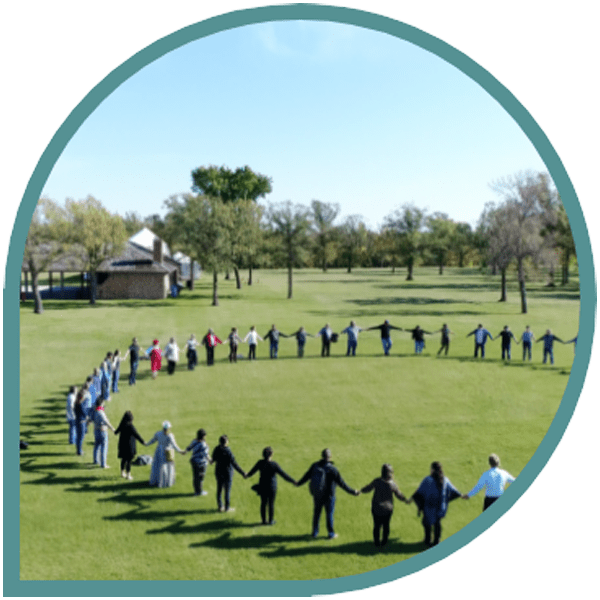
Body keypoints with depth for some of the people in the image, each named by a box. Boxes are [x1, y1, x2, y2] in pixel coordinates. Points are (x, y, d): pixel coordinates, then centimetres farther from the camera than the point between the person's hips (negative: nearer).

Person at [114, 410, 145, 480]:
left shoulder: (122, 424, -5)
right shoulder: (130, 426, -26)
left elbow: (117, 431, 15)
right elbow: (136, 435, -26)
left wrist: (116, 432, 39)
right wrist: (143, 442, -16)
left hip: (122, 444, 6)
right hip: (129, 445, -6)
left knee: (124, 458, 21)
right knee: (129, 460, 6)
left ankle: (122, 473, 33)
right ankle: (128, 475, 14)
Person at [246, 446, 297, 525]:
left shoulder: (260, 463, -12)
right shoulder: (274, 465, -26)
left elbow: (253, 470, 7)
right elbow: (284, 474, -22)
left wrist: (248, 476, 28)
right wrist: (293, 481, -12)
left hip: (262, 486, 4)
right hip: (271, 487, -4)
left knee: (263, 503, 18)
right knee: (271, 504, 14)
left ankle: (264, 520, 30)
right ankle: (270, 521, 28)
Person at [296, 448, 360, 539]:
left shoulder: (315, 466, -10)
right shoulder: (332, 469, -23)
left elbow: (307, 476, 4)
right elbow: (341, 483, -21)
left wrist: (298, 483, 23)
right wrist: (352, 491, -14)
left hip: (316, 495, 4)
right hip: (328, 496, -4)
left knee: (316, 512, 20)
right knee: (329, 514, 14)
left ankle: (315, 532, 31)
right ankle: (331, 533, 25)